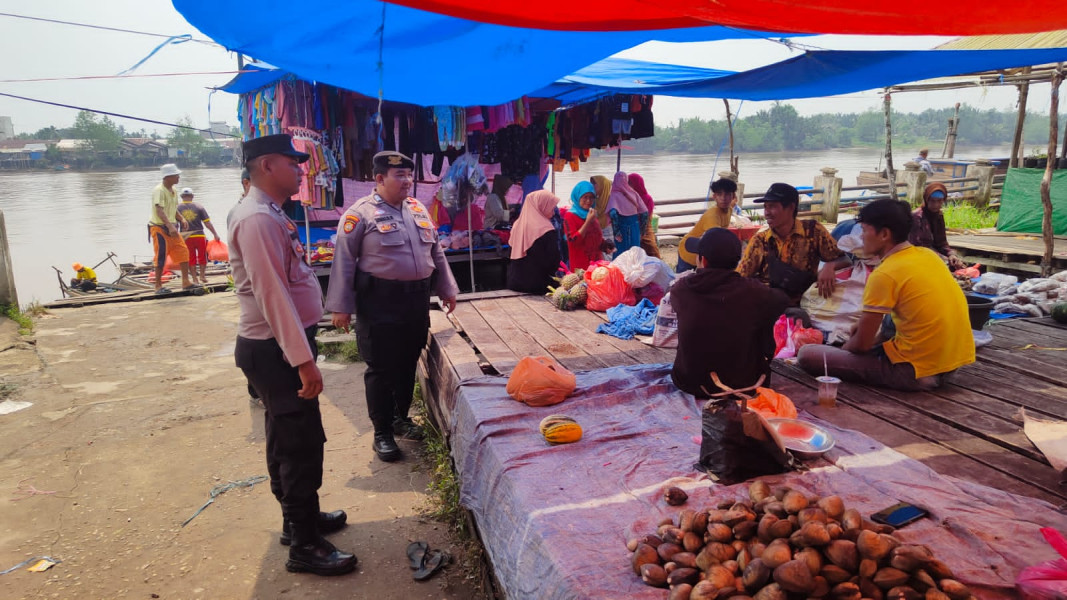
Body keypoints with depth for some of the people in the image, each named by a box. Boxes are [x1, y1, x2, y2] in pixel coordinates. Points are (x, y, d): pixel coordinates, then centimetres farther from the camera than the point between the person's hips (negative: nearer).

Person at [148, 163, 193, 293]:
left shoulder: (173, 190, 10)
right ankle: (158, 286, 5)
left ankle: (185, 282, 10)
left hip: (171, 228, 8)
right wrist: (170, 226, -39)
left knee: (183, 252, 3)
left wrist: (181, 219, 2)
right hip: (159, 228, -8)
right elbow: (159, 211, -28)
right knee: (161, 257, -5)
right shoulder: (159, 190, -17)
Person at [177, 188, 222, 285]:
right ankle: (202, 275, 17)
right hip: (199, 236, -1)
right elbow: (207, 223, -4)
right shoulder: (198, 206, -3)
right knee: (202, 256, 15)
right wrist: (215, 234, 1)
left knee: (191, 258, 8)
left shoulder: (177, 208, -2)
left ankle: (194, 278, 11)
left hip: (186, 237, 1)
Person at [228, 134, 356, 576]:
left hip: (281, 346, 10)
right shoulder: (257, 219, -20)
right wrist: (304, 360, -26)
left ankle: (300, 517, 36)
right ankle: (304, 546, 10)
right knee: (302, 443, -3)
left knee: (288, 439, 20)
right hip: (275, 350, -10)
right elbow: (272, 294, -26)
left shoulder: (269, 215, 13)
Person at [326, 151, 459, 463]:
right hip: (379, 303, -6)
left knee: (408, 363, 16)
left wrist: (447, 289, 18)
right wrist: (341, 306, -12)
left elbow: (436, 253, 19)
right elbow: (344, 262, -10)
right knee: (381, 368, 2)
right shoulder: (360, 214, -8)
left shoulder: (418, 210, 11)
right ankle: (382, 433, 14)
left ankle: (401, 417, 34)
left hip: (417, 300, 6)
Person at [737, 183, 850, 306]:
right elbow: (740, 278, 1)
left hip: (803, 308, 0)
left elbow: (845, 261, 2)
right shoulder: (759, 240, 1)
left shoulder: (813, 231, -1)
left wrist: (829, 266, -19)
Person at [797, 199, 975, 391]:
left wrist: (841, 350, 8)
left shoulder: (885, 274, -19)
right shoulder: (928, 254, 4)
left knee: (807, 354, -13)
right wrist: (867, 324, 16)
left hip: (915, 371, -8)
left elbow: (861, 344, -14)